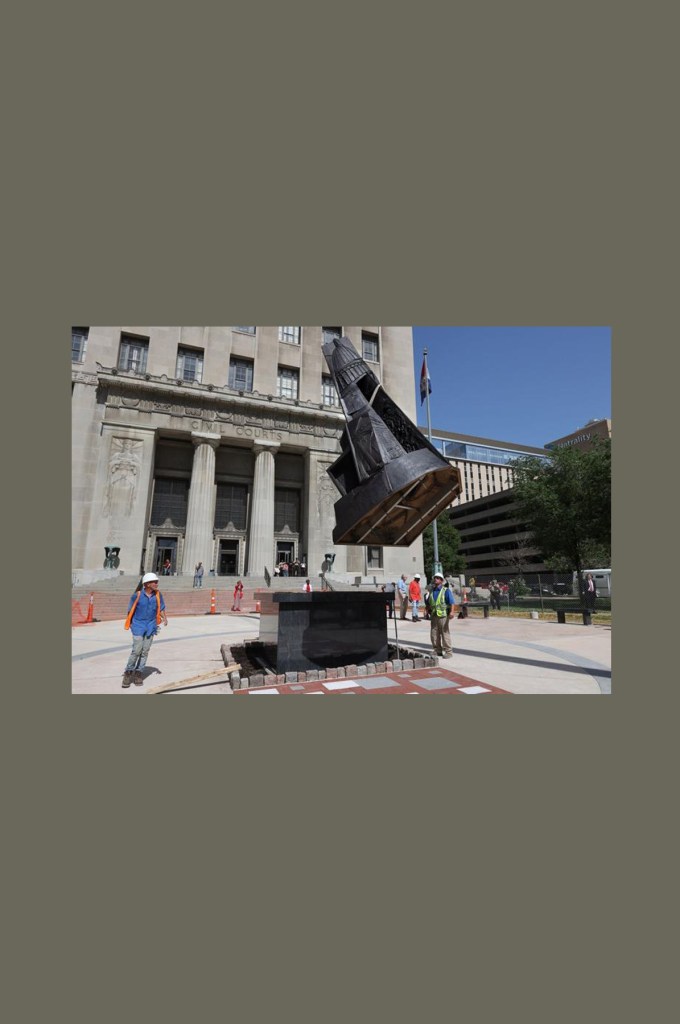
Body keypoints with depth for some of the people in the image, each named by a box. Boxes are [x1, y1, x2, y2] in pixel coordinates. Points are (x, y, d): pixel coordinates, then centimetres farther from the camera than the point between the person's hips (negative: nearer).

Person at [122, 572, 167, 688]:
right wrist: (130, 624, 7)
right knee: (136, 650, -7)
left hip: (151, 626, 3)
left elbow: (161, 608, 7)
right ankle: (128, 673, 12)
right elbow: (130, 610, 1)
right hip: (138, 626, -3)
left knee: (145, 651, 7)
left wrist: (164, 617, -9)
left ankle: (138, 673, 20)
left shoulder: (158, 594, -3)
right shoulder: (137, 595, -12)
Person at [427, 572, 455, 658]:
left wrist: (451, 612, -27)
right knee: (434, 634, 9)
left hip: (443, 615, -6)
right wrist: (428, 610, 20)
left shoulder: (446, 590, -5)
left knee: (445, 634, 1)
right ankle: (437, 650, 21)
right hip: (433, 615, 6)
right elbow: (428, 603, 24)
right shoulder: (432, 591, 13)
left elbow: (452, 602, -14)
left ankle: (448, 651, 10)